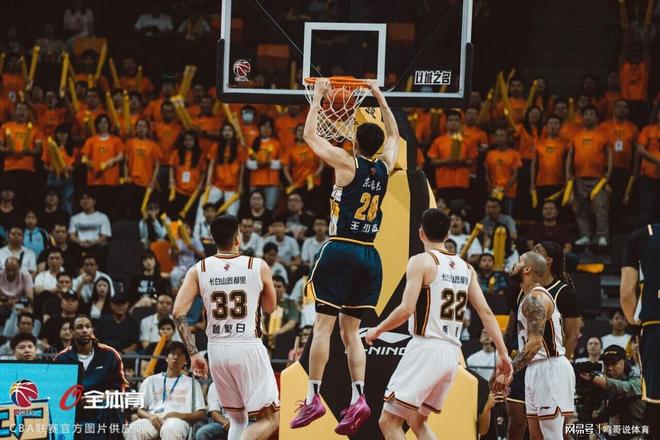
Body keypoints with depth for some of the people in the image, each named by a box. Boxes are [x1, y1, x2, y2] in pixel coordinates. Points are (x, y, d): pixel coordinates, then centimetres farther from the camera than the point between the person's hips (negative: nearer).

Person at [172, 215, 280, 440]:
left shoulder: (198, 270, 2)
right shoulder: (258, 267, -3)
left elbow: (178, 313, -6)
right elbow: (270, 307, 12)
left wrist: (194, 354, -1)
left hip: (217, 350, 4)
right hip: (248, 348, -4)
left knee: (237, 419, 20)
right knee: (270, 418, 2)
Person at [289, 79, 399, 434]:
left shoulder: (347, 163, -6)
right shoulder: (385, 166, 7)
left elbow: (310, 136, 4)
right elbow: (393, 135, 28)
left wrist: (318, 97, 14)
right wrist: (379, 97, 32)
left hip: (340, 251, -5)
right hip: (369, 256, 5)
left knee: (323, 325, -4)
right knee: (351, 330, 9)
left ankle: (313, 398, -10)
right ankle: (358, 399, -5)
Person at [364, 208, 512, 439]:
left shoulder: (422, 262, -7)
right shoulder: (465, 268, 13)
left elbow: (406, 309, -16)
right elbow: (485, 312, 8)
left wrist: (377, 330, -1)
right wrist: (503, 354, 9)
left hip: (426, 349, -7)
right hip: (452, 353, 7)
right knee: (416, 420, 21)